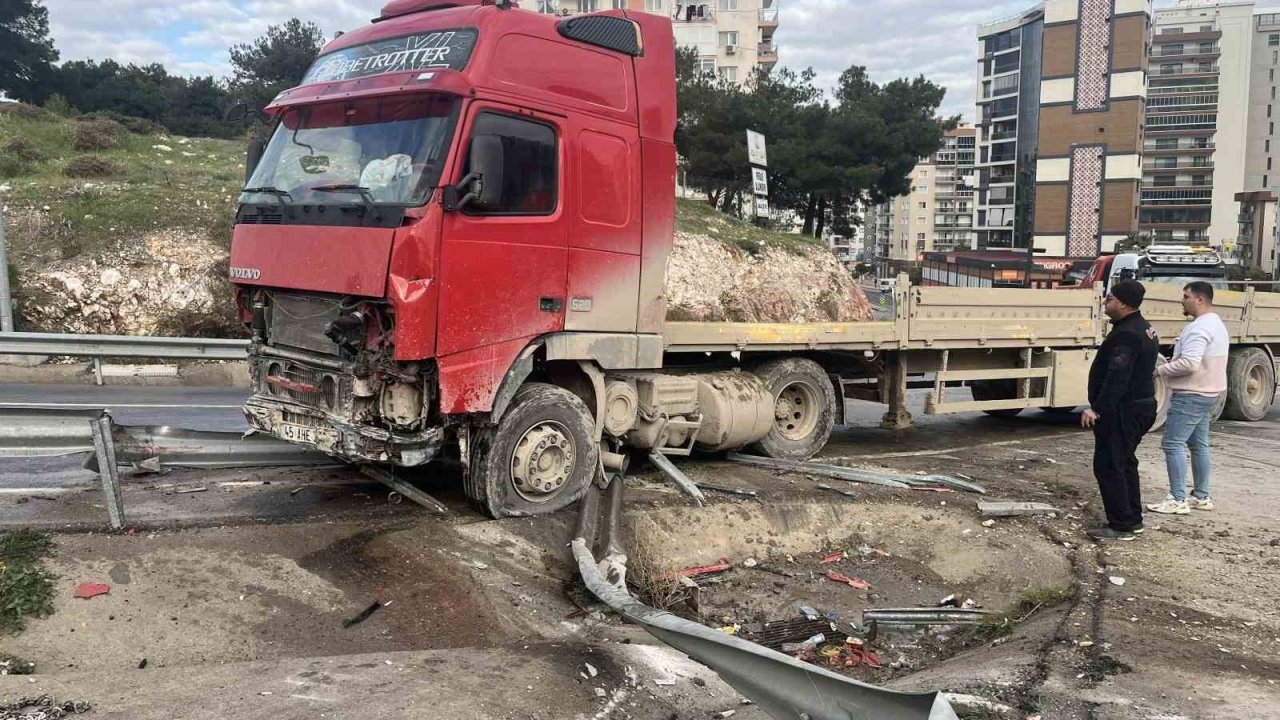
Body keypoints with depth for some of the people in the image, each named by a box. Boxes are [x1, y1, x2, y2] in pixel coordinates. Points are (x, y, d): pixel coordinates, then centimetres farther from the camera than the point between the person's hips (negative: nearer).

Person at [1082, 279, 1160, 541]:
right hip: (1140, 405, 11)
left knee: (1108, 466, -6)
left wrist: (1096, 408, -30)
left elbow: (1117, 377, -29)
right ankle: (1133, 519, 26)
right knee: (1124, 463, 19)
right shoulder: (1143, 329, 14)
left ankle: (1121, 526, -4)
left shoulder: (1125, 335, -21)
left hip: (1122, 410, -11)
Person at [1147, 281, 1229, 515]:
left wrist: (1160, 370, -16)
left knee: (1172, 444, -8)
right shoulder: (1217, 324, 15)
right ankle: (1202, 496, 22)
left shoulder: (1199, 327, -20)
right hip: (1208, 393, 11)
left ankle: (1178, 500, -8)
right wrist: (1169, 367, 11)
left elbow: (1189, 363, -29)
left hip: (1191, 395, -11)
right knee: (1199, 444, 16)